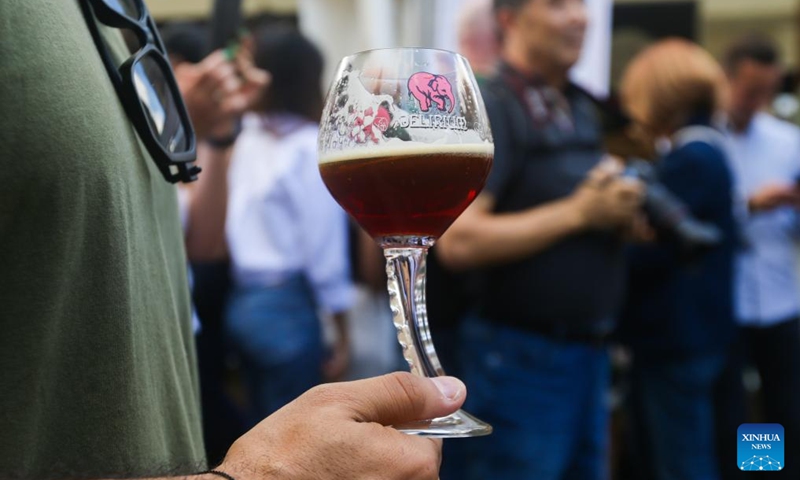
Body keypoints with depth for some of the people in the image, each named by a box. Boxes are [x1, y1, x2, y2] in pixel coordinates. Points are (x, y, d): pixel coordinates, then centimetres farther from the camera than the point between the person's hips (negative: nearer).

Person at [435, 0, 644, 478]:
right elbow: (458, 242, -22)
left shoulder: (583, 109, 11)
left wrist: (619, 209, 1)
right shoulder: (492, 109, -13)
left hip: (590, 350, 8)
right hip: (523, 354, -8)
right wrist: (579, 212, -19)